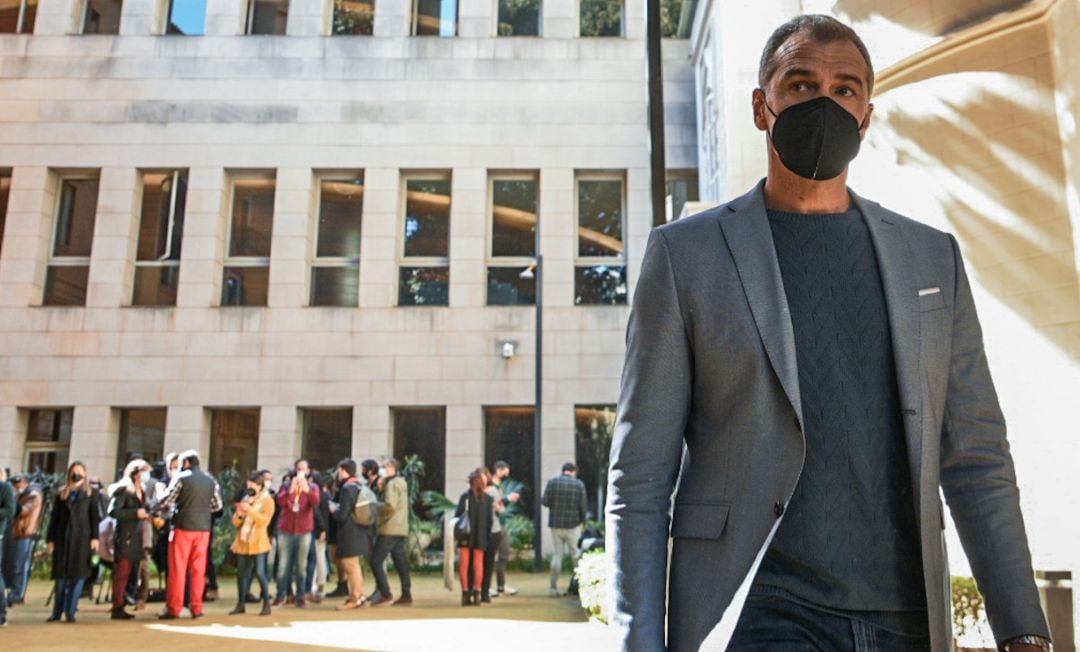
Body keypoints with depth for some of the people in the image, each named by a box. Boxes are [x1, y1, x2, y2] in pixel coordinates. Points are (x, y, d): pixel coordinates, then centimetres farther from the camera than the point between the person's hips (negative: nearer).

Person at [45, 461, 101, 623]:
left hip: (82, 539, -2)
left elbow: (95, 517, 3)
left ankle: (70, 612, 1)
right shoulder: (61, 494, 12)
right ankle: (57, 612, 12)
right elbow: (54, 518, 10)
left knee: (78, 575, -4)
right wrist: (50, 539, 3)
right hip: (63, 538, 2)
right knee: (60, 575, 3)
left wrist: (94, 537, -6)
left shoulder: (91, 493, 8)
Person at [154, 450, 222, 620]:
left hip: (183, 526, -4)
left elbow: (166, 501, -7)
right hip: (203, 528, 4)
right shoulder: (211, 481, 8)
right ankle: (196, 608, 11)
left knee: (178, 568, 3)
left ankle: (173, 608, 5)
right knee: (198, 569, 9)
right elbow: (217, 505, 15)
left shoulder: (181, 478, -6)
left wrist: (165, 509, 14)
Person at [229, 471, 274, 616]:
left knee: (259, 572, -8)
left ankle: (266, 604, -2)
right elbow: (236, 523, 14)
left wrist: (249, 510, -20)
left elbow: (264, 520, -15)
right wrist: (239, 514, -8)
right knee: (241, 573, 6)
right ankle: (241, 604, 13)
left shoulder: (267, 500, -1)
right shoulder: (245, 499, 15)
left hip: (258, 543, -6)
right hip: (243, 542, 6)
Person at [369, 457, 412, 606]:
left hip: (390, 529, -10)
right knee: (401, 562, 8)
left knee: (376, 561, -5)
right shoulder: (401, 483, 19)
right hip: (401, 529, 10)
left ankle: (385, 594, -8)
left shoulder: (392, 484, -12)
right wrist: (381, 489, 6)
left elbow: (390, 505, -22)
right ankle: (406, 594, 8)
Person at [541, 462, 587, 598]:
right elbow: (584, 506, -6)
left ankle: (554, 588, 5)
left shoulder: (552, 482, -3)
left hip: (555, 525, 2)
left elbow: (545, 502, -5)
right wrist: (582, 520, 10)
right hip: (572, 525, -2)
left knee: (557, 555, 8)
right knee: (575, 555, 11)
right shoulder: (579, 484, -6)